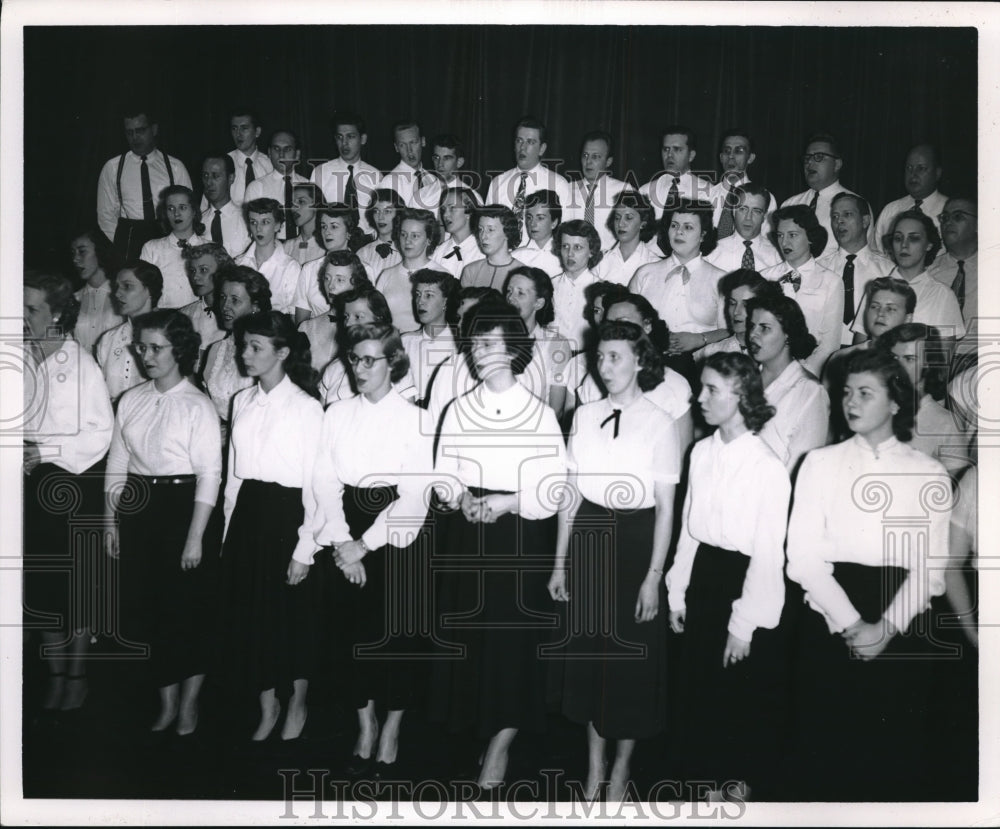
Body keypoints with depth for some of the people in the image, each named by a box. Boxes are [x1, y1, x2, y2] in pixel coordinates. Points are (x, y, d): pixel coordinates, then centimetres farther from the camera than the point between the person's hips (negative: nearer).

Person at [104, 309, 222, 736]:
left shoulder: (197, 405, -9)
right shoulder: (131, 400, 6)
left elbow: (209, 474, -12)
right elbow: (117, 462, 10)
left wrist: (196, 537, -14)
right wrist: (110, 520, 8)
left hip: (183, 505, -5)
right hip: (138, 507, 5)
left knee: (188, 609, 4)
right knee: (148, 608, 10)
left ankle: (189, 702, 23)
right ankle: (167, 702, 27)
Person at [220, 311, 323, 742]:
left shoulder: (306, 407, -10)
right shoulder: (242, 402, 7)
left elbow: (315, 482, -11)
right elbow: (233, 470, 11)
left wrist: (305, 549, -13)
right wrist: (229, 530, 8)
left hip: (286, 513, -5)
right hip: (245, 514, 5)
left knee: (292, 616, 7)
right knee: (248, 613, 9)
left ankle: (296, 703, 30)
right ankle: (267, 707, 27)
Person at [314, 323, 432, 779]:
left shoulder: (414, 419, -6)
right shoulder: (337, 414, 6)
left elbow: (414, 493, -11)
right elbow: (325, 479, 1)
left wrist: (366, 544, -12)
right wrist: (341, 540, -10)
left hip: (396, 532, -3)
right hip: (348, 534, 3)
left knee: (396, 632, 2)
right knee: (358, 631, 8)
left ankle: (391, 734, 17)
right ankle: (365, 726, 23)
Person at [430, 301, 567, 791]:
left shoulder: (540, 415, -5)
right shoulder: (458, 410, 6)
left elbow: (554, 491, -6)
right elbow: (443, 474, 8)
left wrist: (508, 501, -18)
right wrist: (461, 497, -12)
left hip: (519, 538, -3)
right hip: (464, 536, 3)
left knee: (513, 637, 1)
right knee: (465, 634, 7)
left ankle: (501, 743, 15)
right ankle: (476, 727, 26)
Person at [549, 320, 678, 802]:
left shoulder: (658, 423, -9)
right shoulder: (585, 417, 3)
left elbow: (665, 508, -8)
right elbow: (572, 495, 6)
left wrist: (653, 577, -11)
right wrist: (560, 562, 7)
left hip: (635, 539, -4)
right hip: (588, 537, 4)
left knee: (632, 655, 7)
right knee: (588, 649, 12)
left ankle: (621, 770, 27)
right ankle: (594, 767, 29)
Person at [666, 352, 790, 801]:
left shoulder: (768, 468, -19)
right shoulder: (702, 452, 0)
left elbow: (768, 555, -15)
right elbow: (689, 527, 7)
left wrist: (744, 626, -12)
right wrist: (677, 593, 9)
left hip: (744, 579, -5)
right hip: (703, 575, 6)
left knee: (744, 693, 11)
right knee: (696, 687, 16)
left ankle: (743, 778, 36)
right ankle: (703, 773, 37)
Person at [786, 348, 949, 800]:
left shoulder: (929, 474, 4)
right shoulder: (821, 463, 4)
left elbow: (931, 568, -1)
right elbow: (804, 557, -3)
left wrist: (884, 628, -13)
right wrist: (852, 625, -11)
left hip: (900, 626, 0)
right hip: (829, 621, 0)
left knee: (896, 746, 6)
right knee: (823, 745, 4)